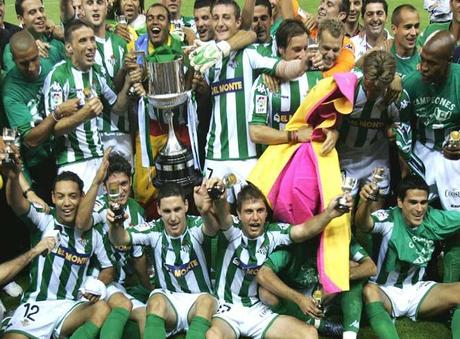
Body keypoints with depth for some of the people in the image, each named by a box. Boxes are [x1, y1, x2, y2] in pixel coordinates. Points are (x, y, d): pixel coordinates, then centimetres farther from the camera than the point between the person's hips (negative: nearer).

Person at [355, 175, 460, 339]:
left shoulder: (434, 219, -5)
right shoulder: (389, 219, -19)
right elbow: (362, 223, -40)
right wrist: (366, 203, -61)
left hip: (417, 291, 4)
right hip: (386, 292, -4)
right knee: (370, 291, -38)